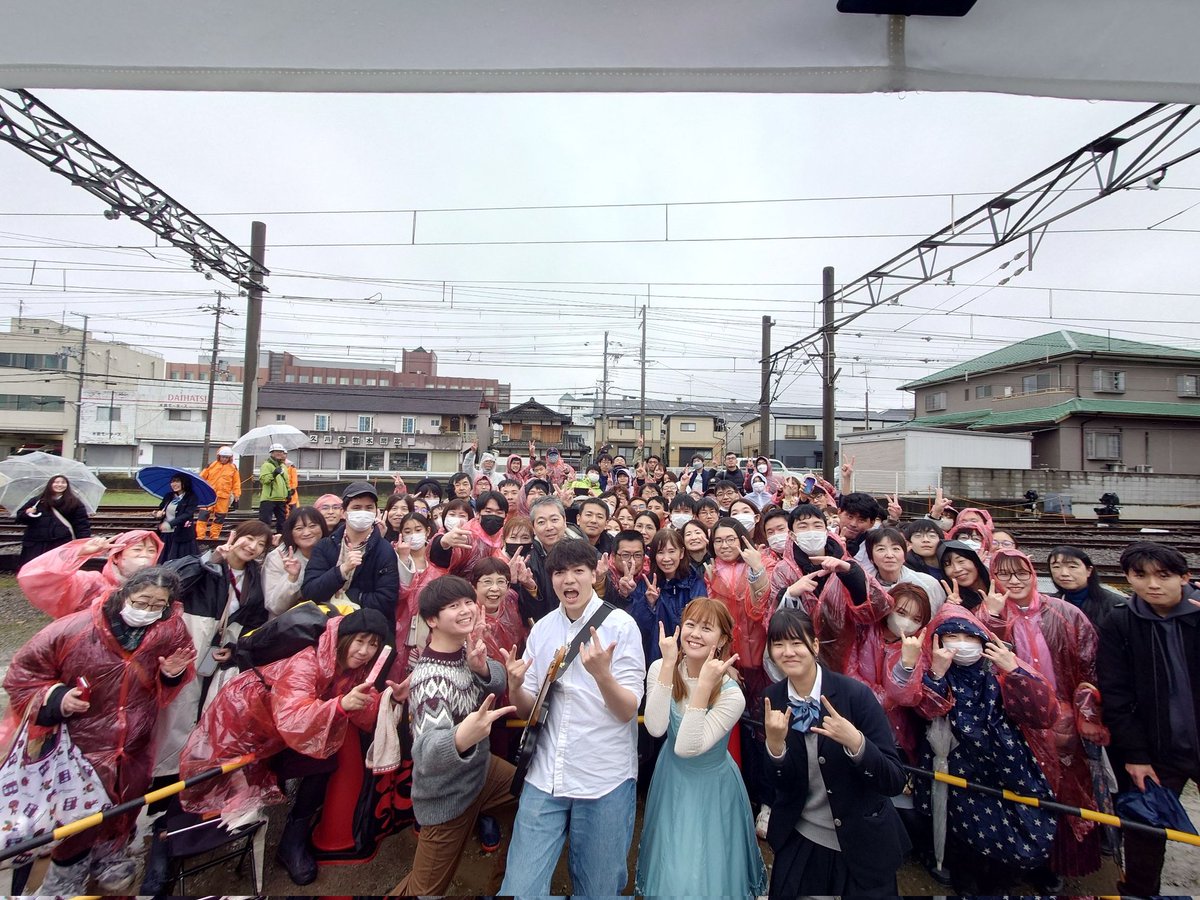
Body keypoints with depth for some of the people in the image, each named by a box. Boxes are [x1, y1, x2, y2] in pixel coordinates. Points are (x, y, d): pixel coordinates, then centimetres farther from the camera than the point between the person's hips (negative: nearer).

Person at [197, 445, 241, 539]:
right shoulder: (211, 465, 2)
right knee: (203, 515, -6)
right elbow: (201, 478, 5)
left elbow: (236, 483, 6)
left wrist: (236, 497, 3)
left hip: (224, 497, 1)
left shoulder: (233, 468, 4)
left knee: (220, 517, 7)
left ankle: (214, 537, 17)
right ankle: (200, 536, -2)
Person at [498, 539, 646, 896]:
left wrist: (602, 674, -32)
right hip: (544, 779, 3)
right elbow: (527, 710, 5)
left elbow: (628, 711, -13)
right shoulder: (541, 629, 1)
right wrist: (515, 685, -16)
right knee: (519, 889, 5)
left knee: (598, 889, 15)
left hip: (605, 782, -2)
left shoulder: (621, 625, -11)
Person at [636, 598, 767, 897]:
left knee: (708, 872, 13)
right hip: (671, 779, 3)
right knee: (669, 865, 22)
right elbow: (655, 729, -29)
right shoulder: (660, 668, -17)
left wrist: (704, 686, -41)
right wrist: (668, 665, -33)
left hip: (712, 787, -3)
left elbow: (686, 748, -33)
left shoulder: (731, 695, -27)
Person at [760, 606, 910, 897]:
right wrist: (774, 742, -27)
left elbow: (895, 782, -19)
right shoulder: (772, 698, -10)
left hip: (863, 845, -3)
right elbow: (780, 785, -8)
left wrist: (855, 742, -36)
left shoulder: (856, 694, -22)